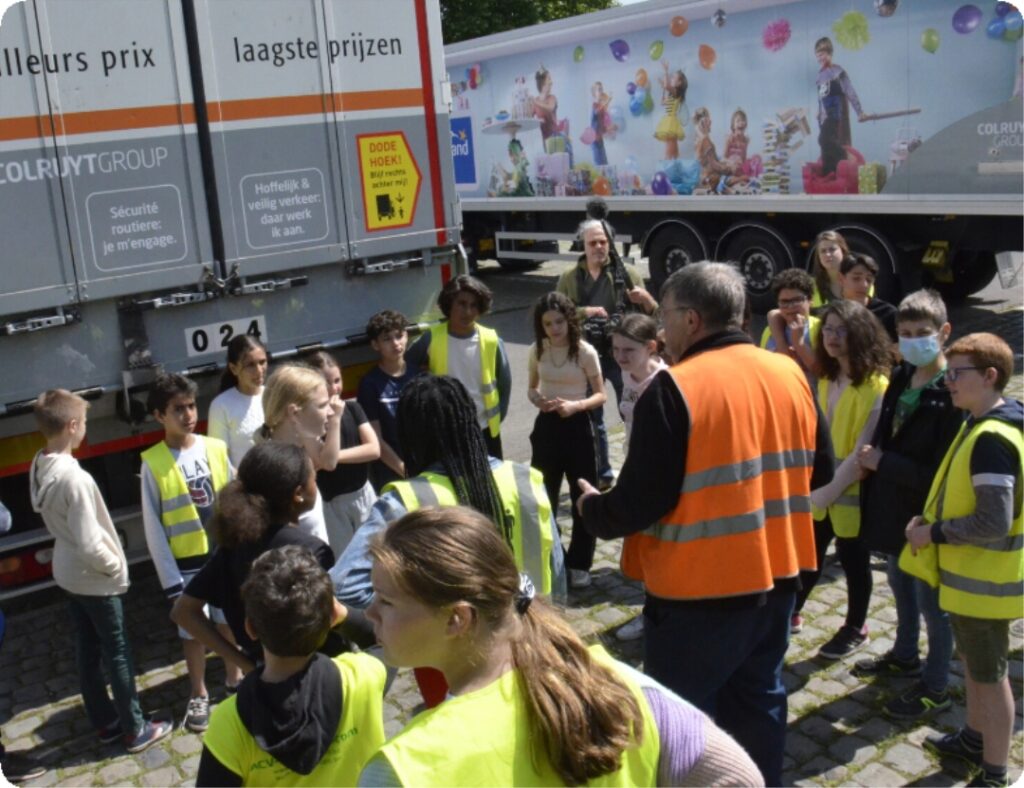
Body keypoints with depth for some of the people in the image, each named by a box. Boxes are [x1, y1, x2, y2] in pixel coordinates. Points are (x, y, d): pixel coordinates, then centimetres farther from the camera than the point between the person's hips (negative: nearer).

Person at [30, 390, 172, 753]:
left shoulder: (40, 467, -5)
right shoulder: (74, 478, -32)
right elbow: (90, 545, -30)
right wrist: (115, 566, -10)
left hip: (67, 573, 8)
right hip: (95, 580, -8)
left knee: (87, 651, 19)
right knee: (117, 654, 7)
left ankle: (105, 723, 34)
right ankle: (135, 730, 22)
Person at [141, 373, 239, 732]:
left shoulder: (216, 449, -4)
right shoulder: (153, 463, -12)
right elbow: (153, 526, -9)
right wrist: (170, 577, -10)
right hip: (186, 562, -2)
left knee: (230, 619, 17)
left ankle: (234, 677, 40)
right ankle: (199, 695, 31)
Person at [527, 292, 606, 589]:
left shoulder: (585, 352, -11)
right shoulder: (537, 350, 0)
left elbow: (600, 395, -6)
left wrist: (576, 405, -24)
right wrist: (537, 399, -11)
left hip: (577, 426, -3)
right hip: (546, 425, 3)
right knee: (543, 496, 10)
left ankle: (579, 563, 17)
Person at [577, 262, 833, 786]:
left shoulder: (674, 388, -19)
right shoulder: (790, 374, 2)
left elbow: (640, 502, -20)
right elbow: (819, 470, 13)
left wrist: (593, 509, 0)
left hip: (700, 590, -7)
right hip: (776, 576, 7)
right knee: (759, 701, 23)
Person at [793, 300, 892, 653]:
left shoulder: (876, 386, -20)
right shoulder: (827, 379, 5)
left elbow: (864, 448, -22)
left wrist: (833, 488, -20)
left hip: (853, 490, -6)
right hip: (821, 487, 6)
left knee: (853, 561, 11)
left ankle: (856, 629, 30)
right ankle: (791, 613, 35)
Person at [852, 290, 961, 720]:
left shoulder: (952, 395, -23)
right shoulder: (900, 378, 2)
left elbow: (941, 472, -25)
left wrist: (882, 462, -21)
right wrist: (872, 459, -5)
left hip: (926, 515, -8)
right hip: (893, 506, 8)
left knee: (931, 600, 7)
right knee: (900, 584, 25)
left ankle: (935, 687, 24)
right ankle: (905, 654, 47)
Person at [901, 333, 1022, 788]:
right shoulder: (984, 424, 6)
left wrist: (933, 533, -19)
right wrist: (930, 519, 7)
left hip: (982, 580, -10)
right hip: (971, 573, 10)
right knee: (972, 662, 24)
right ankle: (974, 739, 43)